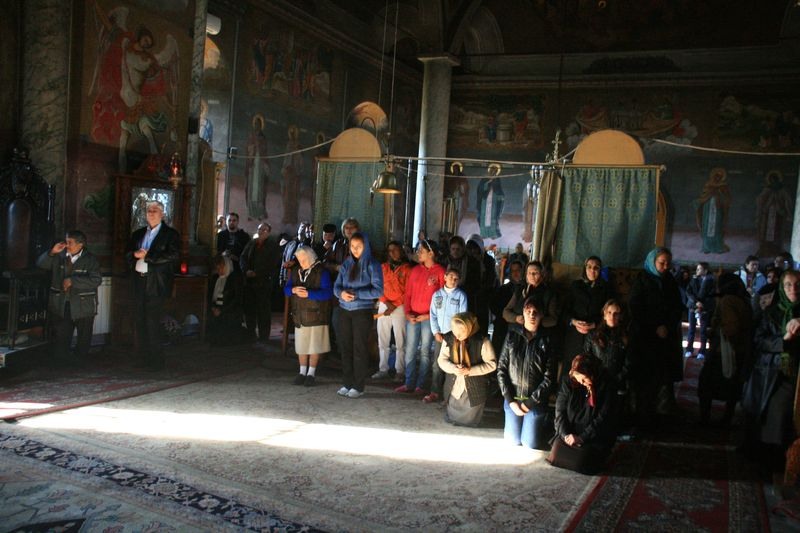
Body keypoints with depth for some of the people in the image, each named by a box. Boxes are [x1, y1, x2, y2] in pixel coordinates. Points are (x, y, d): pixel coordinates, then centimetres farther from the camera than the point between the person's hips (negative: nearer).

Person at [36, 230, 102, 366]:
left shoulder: (90, 260, -8)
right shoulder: (59, 256, 4)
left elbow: (96, 280, -18)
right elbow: (40, 264, 7)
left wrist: (72, 281, -23)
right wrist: (52, 252, -10)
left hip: (83, 305, -3)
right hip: (60, 303, 3)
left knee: (84, 336, 9)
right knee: (60, 335, 6)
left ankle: (79, 359, 25)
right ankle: (60, 360, 18)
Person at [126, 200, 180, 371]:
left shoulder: (170, 234, 1)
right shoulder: (138, 234, 20)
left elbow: (172, 256, -11)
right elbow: (128, 253, 17)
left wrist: (147, 256, -13)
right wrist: (135, 254, -7)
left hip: (156, 283, -5)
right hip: (139, 281, 6)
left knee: (152, 321, -6)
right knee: (139, 320, 5)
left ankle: (155, 361, 2)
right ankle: (143, 358, 14)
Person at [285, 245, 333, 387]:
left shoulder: (321, 272, -6)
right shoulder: (295, 272, 12)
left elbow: (327, 293, -15)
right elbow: (286, 289, 7)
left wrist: (308, 294, -23)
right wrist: (293, 290, -16)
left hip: (316, 316, -5)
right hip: (299, 316, 5)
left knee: (314, 346, 1)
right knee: (301, 346, 9)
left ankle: (311, 373, 12)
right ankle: (302, 372, 20)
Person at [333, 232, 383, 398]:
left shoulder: (372, 265, -5)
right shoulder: (346, 264, 9)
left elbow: (378, 290, -11)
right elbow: (337, 285, 7)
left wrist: (356, 294, -19)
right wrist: (341, 293, -16)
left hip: (363, 311, -4)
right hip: (345, 310, 4)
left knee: (359, 348, 2)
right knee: (345, 347, 6)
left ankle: (358, 386, 10)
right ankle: (347, 383, 16)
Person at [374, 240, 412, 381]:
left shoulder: (407, 268, -1)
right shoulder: (383, 267, 11)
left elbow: (407, 291, -6)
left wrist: (394, 306, -11)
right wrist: (386, 302, -8)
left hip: (399, 307, -4)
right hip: (383, 305, 4)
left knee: (400, 341, -3)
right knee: (382, 340, 7)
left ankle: (400, 370, 2)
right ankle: (383, 369, 13)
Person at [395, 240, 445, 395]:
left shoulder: (440, 272, -5)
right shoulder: (415, 270, 10)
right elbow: (408, 293, 12)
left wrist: (428, 315, -11)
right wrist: (408, 313, -1)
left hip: (429, 318, -5)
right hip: (412, 317, 5)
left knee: (425, 351, 4)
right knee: (410, 351, 4)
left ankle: (420, 385, 10)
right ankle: (409, 383, 10)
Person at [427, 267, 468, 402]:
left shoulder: (461, 295, -1)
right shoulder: (437, 294, 7)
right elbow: (433, 315, 7)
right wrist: (436, 332, -2)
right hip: (439, 335, 3)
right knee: (437, 365, 3)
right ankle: (434, 392, 9)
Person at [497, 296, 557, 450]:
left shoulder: (547, 340, -7)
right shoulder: (512, 335, -2)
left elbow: (549, 377, -9)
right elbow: (501, 368, -2)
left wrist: (530, 402, -12)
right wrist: (510, 400, -9)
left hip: (536, 401, -1)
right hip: (512, 398, 2)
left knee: (531, 444, 4)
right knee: (513, 441, 8)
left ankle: (539, 425, 34)